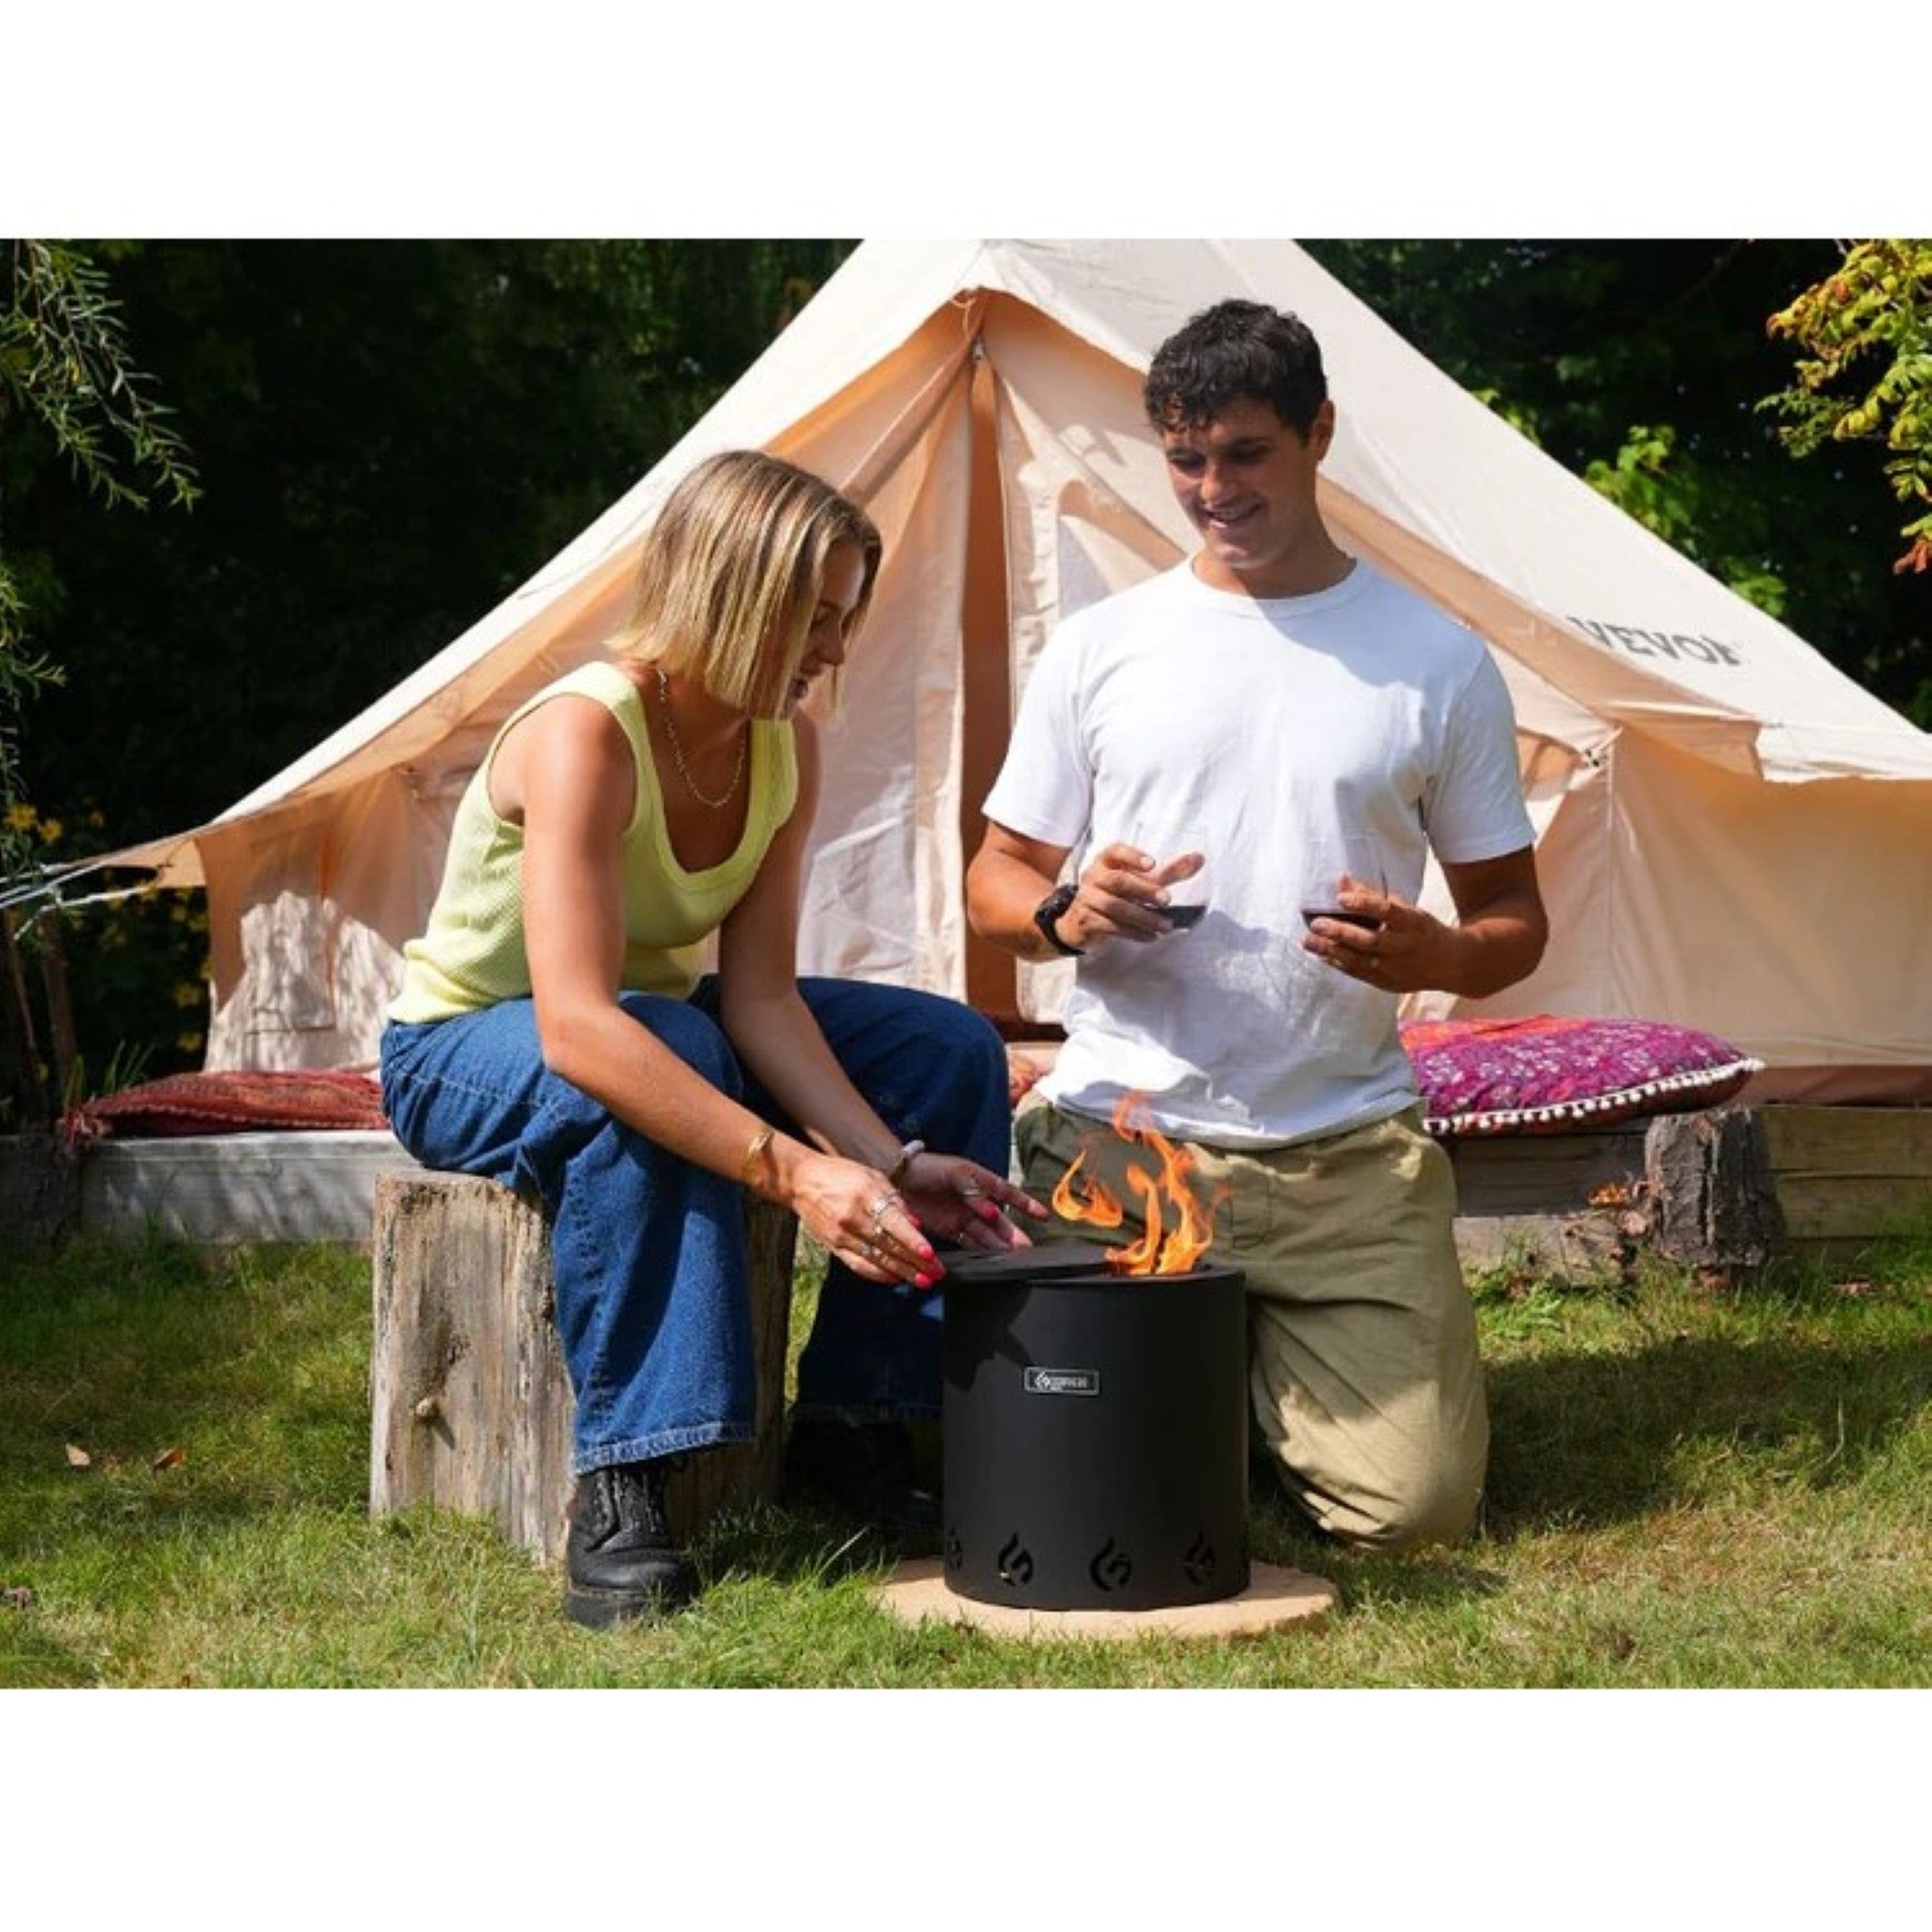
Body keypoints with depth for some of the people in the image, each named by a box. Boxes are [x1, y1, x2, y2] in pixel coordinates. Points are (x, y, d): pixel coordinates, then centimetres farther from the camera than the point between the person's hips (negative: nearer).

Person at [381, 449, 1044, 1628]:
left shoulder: (787, 745, -10)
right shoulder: (583, 735, -33)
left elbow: (761, 998, -13)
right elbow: (576, 1029, -44)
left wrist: (895, 1161, -27)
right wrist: (791, 1172, -51)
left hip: (662, 1022, 7)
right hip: (465, 1049, -7)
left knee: (949, 1049, -7)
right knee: (634, 1085, -41)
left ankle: (855, 1419, -1)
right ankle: (620, 1493, -33)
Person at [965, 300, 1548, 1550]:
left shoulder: (1438, 661, 6)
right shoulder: (1100, 647, 7)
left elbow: (1515, 920, 9)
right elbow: (996, 881, 12)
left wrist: (1436, 957, -15)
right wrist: (1063, 913, -12)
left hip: (1347, 1155, 0)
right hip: (1118, 1133, 1)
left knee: (1416, 1503, -10)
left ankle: (1254, 1363, 23)